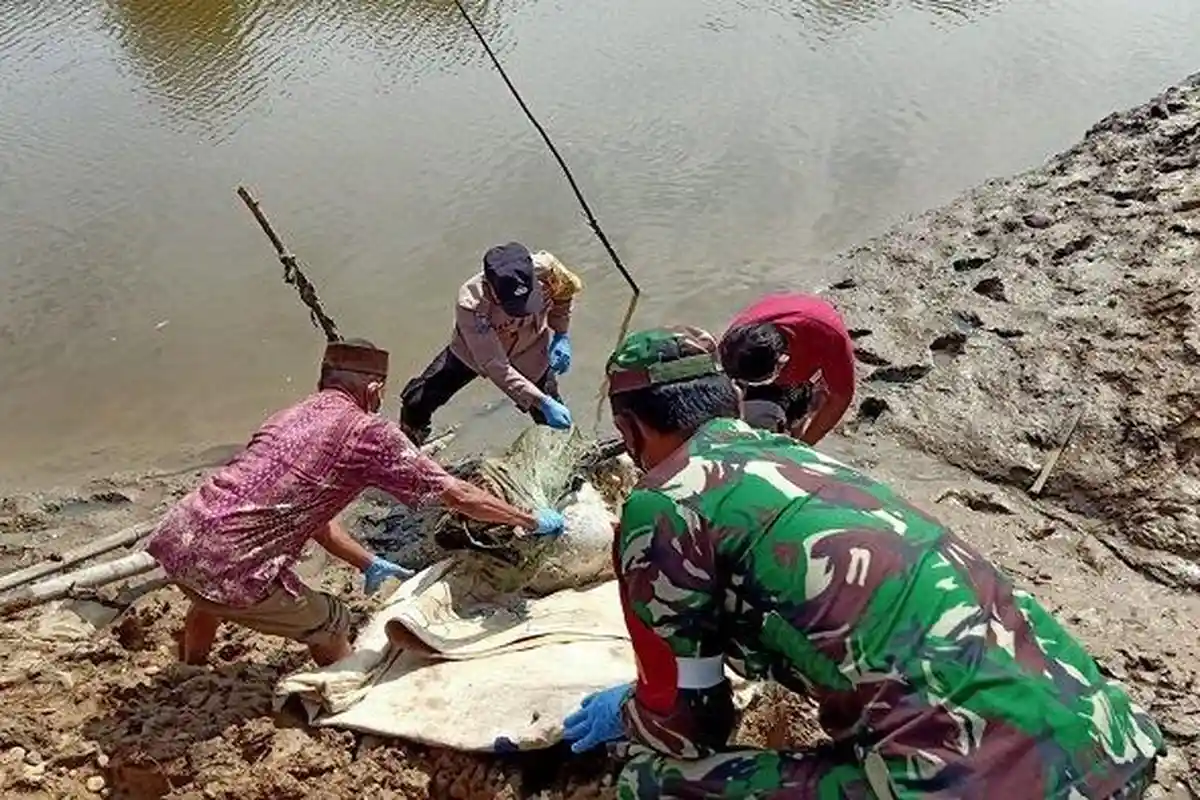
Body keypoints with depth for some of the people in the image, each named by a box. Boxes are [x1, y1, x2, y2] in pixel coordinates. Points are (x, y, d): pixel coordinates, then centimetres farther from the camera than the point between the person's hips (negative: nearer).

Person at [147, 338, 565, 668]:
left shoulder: (294, 414, 17)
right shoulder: (369, 431, -5)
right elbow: (457, 494, -2)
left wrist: (368, 563, 32)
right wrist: (531, 520, 9)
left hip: (174, 538, 8)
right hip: (229, 566, -8)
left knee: (210, 598, 40)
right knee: (330, 623, 16)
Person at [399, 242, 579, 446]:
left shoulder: (545, 268, -35)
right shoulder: (471, 305, -41)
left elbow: (566, 290, -7)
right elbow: (496, 368, -39)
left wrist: (562, 335, -15)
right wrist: (543, 402, -47)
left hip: (529, 354, 2)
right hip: (472, 351, -1)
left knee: (553, 423, 4)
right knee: (416, 402, -3)